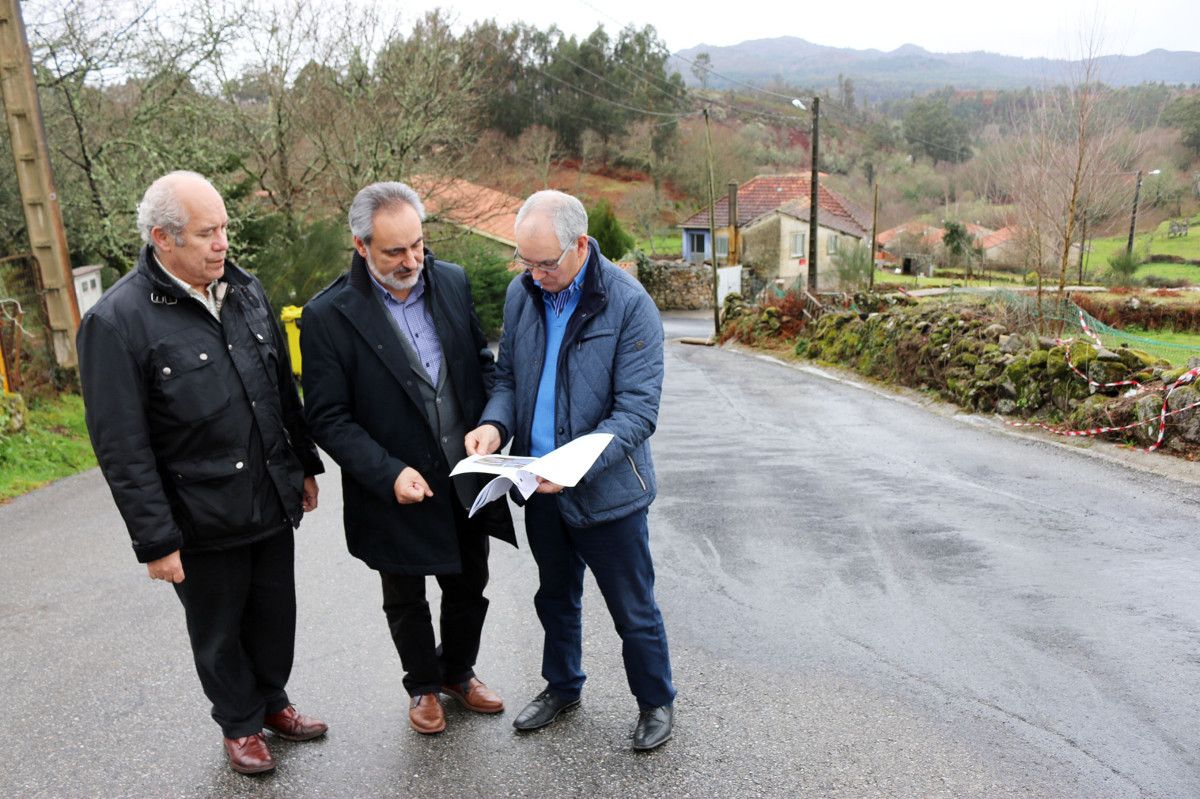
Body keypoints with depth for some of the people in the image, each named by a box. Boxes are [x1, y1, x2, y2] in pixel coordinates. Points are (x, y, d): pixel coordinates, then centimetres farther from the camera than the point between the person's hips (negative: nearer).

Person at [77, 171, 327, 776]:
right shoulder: (117, 321, -16)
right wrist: (156, 541, -14)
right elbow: (122, 449, -15)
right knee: (219, 630, 16)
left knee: (275, 615, 19)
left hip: (274, 500, 5)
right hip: (204, 522, -5)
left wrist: (304, 466, 14)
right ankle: (240, 724, 39)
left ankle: (272, 702, 43)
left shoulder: (245, 291, 3)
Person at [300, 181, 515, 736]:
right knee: (406, 602, 19)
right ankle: (423, 686, 45)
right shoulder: (327, 316, -16)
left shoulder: (452, 281, -3)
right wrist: (389, 474, -24)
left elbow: (482, 359, 8)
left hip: (467, 479, 4)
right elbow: (329, 419, -14)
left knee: (469, 587, 21)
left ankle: (458, 672, 48)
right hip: (395, 494, -3)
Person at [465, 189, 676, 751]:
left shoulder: (629, 305, -18)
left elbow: (638, 409, -20)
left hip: (606, 490, -5)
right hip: (539, 488, 5)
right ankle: (562, 686, 48)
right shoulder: (521, 293, -1)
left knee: (633, 610, 11)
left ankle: (656, 701, 36)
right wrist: (495, 423, -13)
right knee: (555, 597, 24)